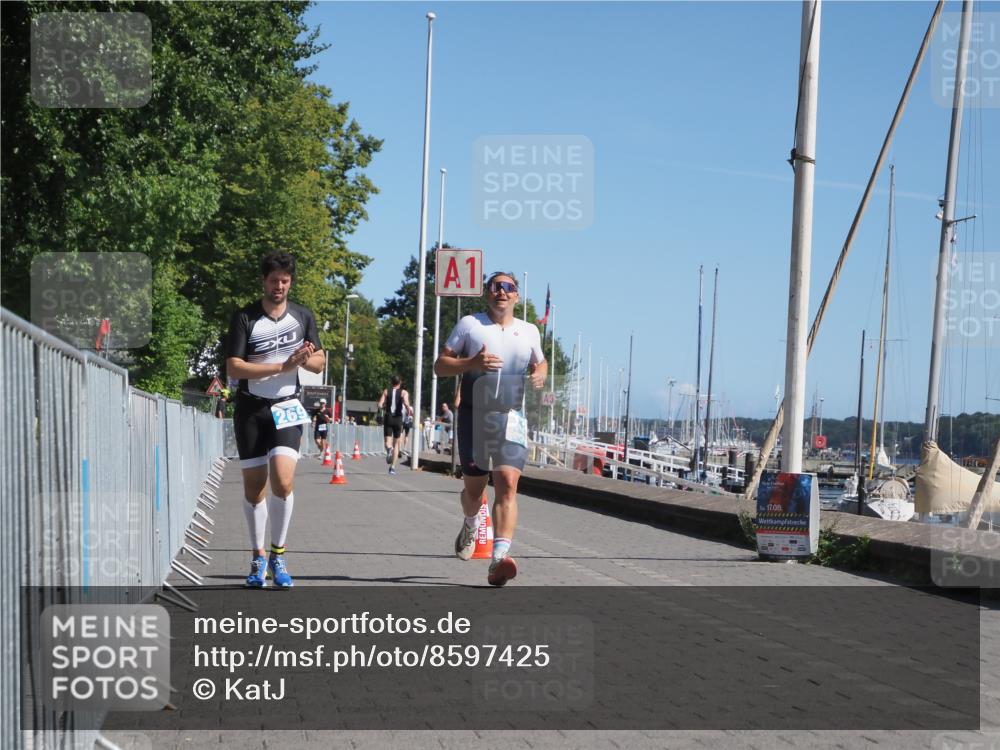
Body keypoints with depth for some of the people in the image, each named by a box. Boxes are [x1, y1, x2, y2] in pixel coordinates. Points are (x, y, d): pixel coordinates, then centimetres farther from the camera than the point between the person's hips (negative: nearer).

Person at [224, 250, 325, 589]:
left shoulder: (303, 316, 5)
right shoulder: (244, 318, -6)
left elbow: (320, 362, 12)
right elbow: (234, 368, -14)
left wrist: (307, 359, -13)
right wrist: (283, 365, -21)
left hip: (286, 407, 1)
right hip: (250, 408, -1)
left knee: (283, 482, -15)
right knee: (254, 485, 4)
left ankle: (277, 555, 0)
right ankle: (258, 557, 20)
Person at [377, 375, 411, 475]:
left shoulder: (386, 391, 6)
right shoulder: (403, 392, 0)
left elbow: (380, 405, -3)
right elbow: (406, 403, -20)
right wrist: (409, 409, 0)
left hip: (388, 418, 1)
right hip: (398, 419, -1)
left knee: (388, 440, 2)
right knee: (396, 443, 10)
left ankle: (389, 448, -36)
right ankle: (393, 467, 4)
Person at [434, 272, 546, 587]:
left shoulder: (529, 331, 12)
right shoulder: (469, 324, 4)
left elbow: (540, 361, 29)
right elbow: (440, 365, 2)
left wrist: (541, 373, 4)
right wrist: (472, 363, -16)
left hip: (512, 418, 1)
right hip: (474, 415, -1)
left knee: (507, 484, -18)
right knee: (473, 486, 11)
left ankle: (499, 558, -26)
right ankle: (470, 526, 46)